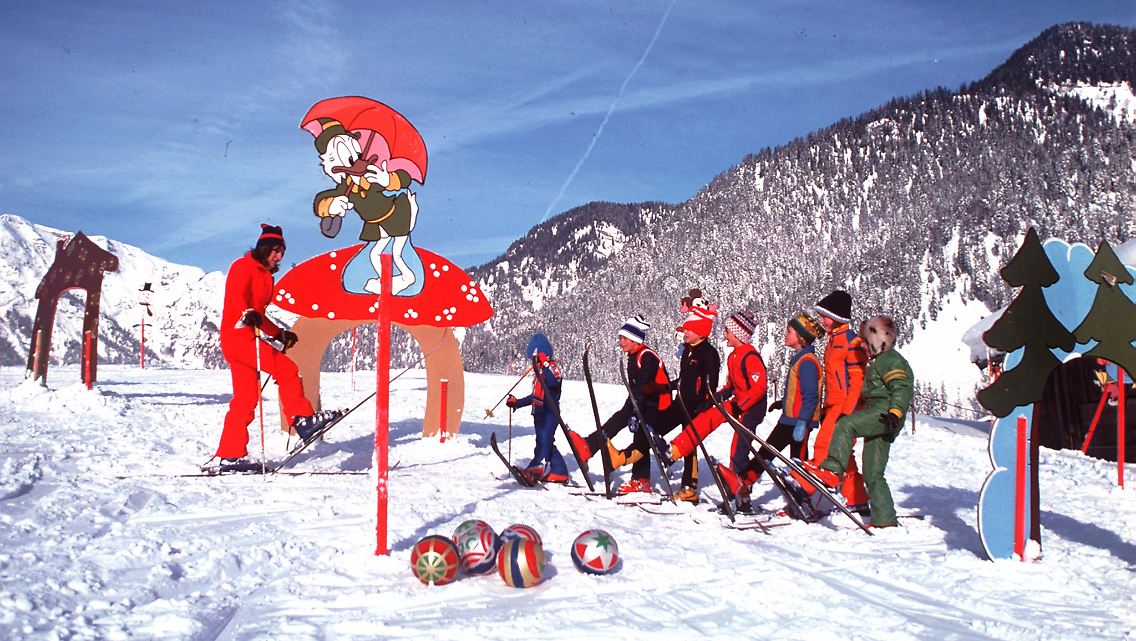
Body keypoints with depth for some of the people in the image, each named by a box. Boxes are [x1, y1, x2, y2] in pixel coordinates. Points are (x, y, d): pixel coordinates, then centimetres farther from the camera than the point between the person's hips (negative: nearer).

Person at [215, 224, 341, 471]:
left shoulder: (265, 275, 25)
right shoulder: (244, 266, -1)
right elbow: (235, 296, -19)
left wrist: (280, 335, 22)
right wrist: (247, 314, -37)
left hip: (247, 336, 9)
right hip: (237, 335, -9)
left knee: (245, 399, 5)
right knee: (287, 369, -18)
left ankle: (231, 456, 6)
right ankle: (302, 419, -17)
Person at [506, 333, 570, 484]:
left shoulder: (553, 367, -6)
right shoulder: (540, 371, 21)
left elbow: (553, 381, -31)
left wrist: (545, 364, -33)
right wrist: (517, 403, 24)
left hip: (550, 413, -10)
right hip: (540, 413, 10)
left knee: (544, 440, -20)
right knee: (547, 443, 11)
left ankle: (536, 469, -34)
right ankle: (559, 472, 16)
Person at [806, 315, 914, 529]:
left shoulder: (892, 360, -5)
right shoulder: (878, 362, 27)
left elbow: (903, 389, -19)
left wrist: (895, 413, -31)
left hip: (885, 413, -10)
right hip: (877, 416, 10)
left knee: (845, 425, -29)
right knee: (873, 474, 7)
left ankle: (832, 471, -40)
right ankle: (884, 519, 8)